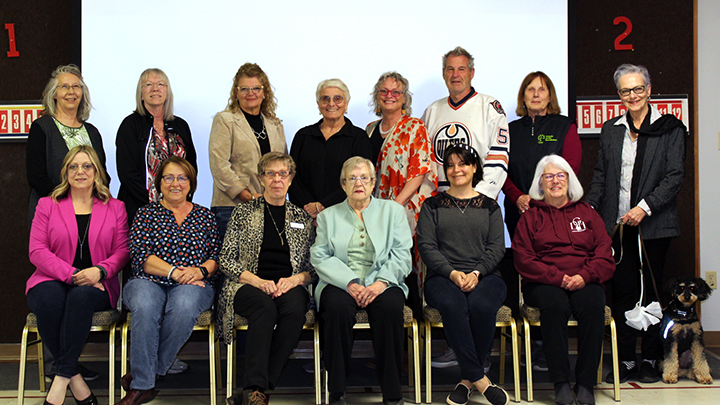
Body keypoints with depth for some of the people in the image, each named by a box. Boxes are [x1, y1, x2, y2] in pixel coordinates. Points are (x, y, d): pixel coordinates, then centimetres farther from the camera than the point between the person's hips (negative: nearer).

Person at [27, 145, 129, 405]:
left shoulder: (115, 208, 14)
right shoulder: (47, 205, 12)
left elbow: (123, 250, 6)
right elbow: (37, 251, 0)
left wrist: (99, 271, -16)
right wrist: (72, 275, -15)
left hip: (97, 285, 0)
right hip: (53, 280, 0)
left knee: (82, 296, -36)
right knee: (49, 300, -35)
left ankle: (61, 377, -30)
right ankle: (74, 378, -23)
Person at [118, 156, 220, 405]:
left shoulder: (205, 216, 19)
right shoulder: (147, 212, 14)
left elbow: (217, 256, 12)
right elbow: (139, 254, 0)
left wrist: (201, 270, -10)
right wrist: (173, 271, -12)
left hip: (193, 285, 1)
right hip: (149, 281, 0)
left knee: (183, 306, -36)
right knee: (145, 307, -36)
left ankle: (144, 373, -17)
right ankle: (142, 385, -26)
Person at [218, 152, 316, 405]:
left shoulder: (302, 217, 17)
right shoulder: (244, 212, 11)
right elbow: (226, 260, 4)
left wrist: (296, 279, -9)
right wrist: (258, 281, -10)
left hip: (289, 287, 1)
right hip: (249, 286, -1)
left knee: (294, 309, -34)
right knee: (265, 308, -37)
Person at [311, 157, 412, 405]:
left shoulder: (392, 210, 16)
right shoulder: (328, 216, 17)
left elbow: (401, 255, 4)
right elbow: (319, 257, 3)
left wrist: (381, 283, -14)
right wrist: (350, 283, -13)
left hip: (382, 284, 0)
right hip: (341, 283, 0)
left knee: (390, 306, -33)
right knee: (337, 306, -34)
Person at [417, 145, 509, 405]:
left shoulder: (489, 206, 16)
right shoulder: (433, 205, 14)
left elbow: (496, 248, 7)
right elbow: (426, 246, 3)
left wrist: (476, 273, -12)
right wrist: (452, 273, -12)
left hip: (484, 276, 1)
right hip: (442, 276, 0)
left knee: (481, 305, -34)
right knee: (452, 304, -35)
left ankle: (468, 379, -18)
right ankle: (480, 380, -28)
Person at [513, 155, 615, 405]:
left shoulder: (586, 213, 20)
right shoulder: (530, 217, 15)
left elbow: (605, 255, 10)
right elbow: (523, 259, 3)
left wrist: (584, 276, -11)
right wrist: (557, 277, -13)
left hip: (585, 282, 1)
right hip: (544, 284, -1)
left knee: (592, 305, -32)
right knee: (554, 304, -35)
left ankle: (586, 384, -25)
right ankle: (560, 383, -29)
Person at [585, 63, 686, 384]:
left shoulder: (670, 128, 2)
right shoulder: (610, 129, 13)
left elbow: (675, 175, -5)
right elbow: (600, 175, 16)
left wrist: (645, 207, -14)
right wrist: (590, 205, 2)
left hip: (654, 224, -3)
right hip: (616, 224, 3)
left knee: (651, 290, 3)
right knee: (621, 290, 2)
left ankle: (651, 360, 14)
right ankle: (626, 361, 10)